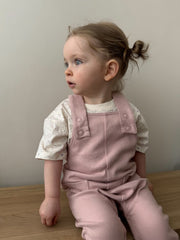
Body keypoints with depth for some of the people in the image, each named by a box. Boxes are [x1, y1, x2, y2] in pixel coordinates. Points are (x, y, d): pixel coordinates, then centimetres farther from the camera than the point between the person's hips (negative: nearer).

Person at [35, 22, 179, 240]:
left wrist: (141, 179, 20)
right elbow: (52, 156, -6)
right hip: (86, 188, -2)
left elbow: (139, 147, 10)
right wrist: (51, 198, -4)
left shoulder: (129, 111, -5)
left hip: (128, 182, 3)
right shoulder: (64, 114, -12)